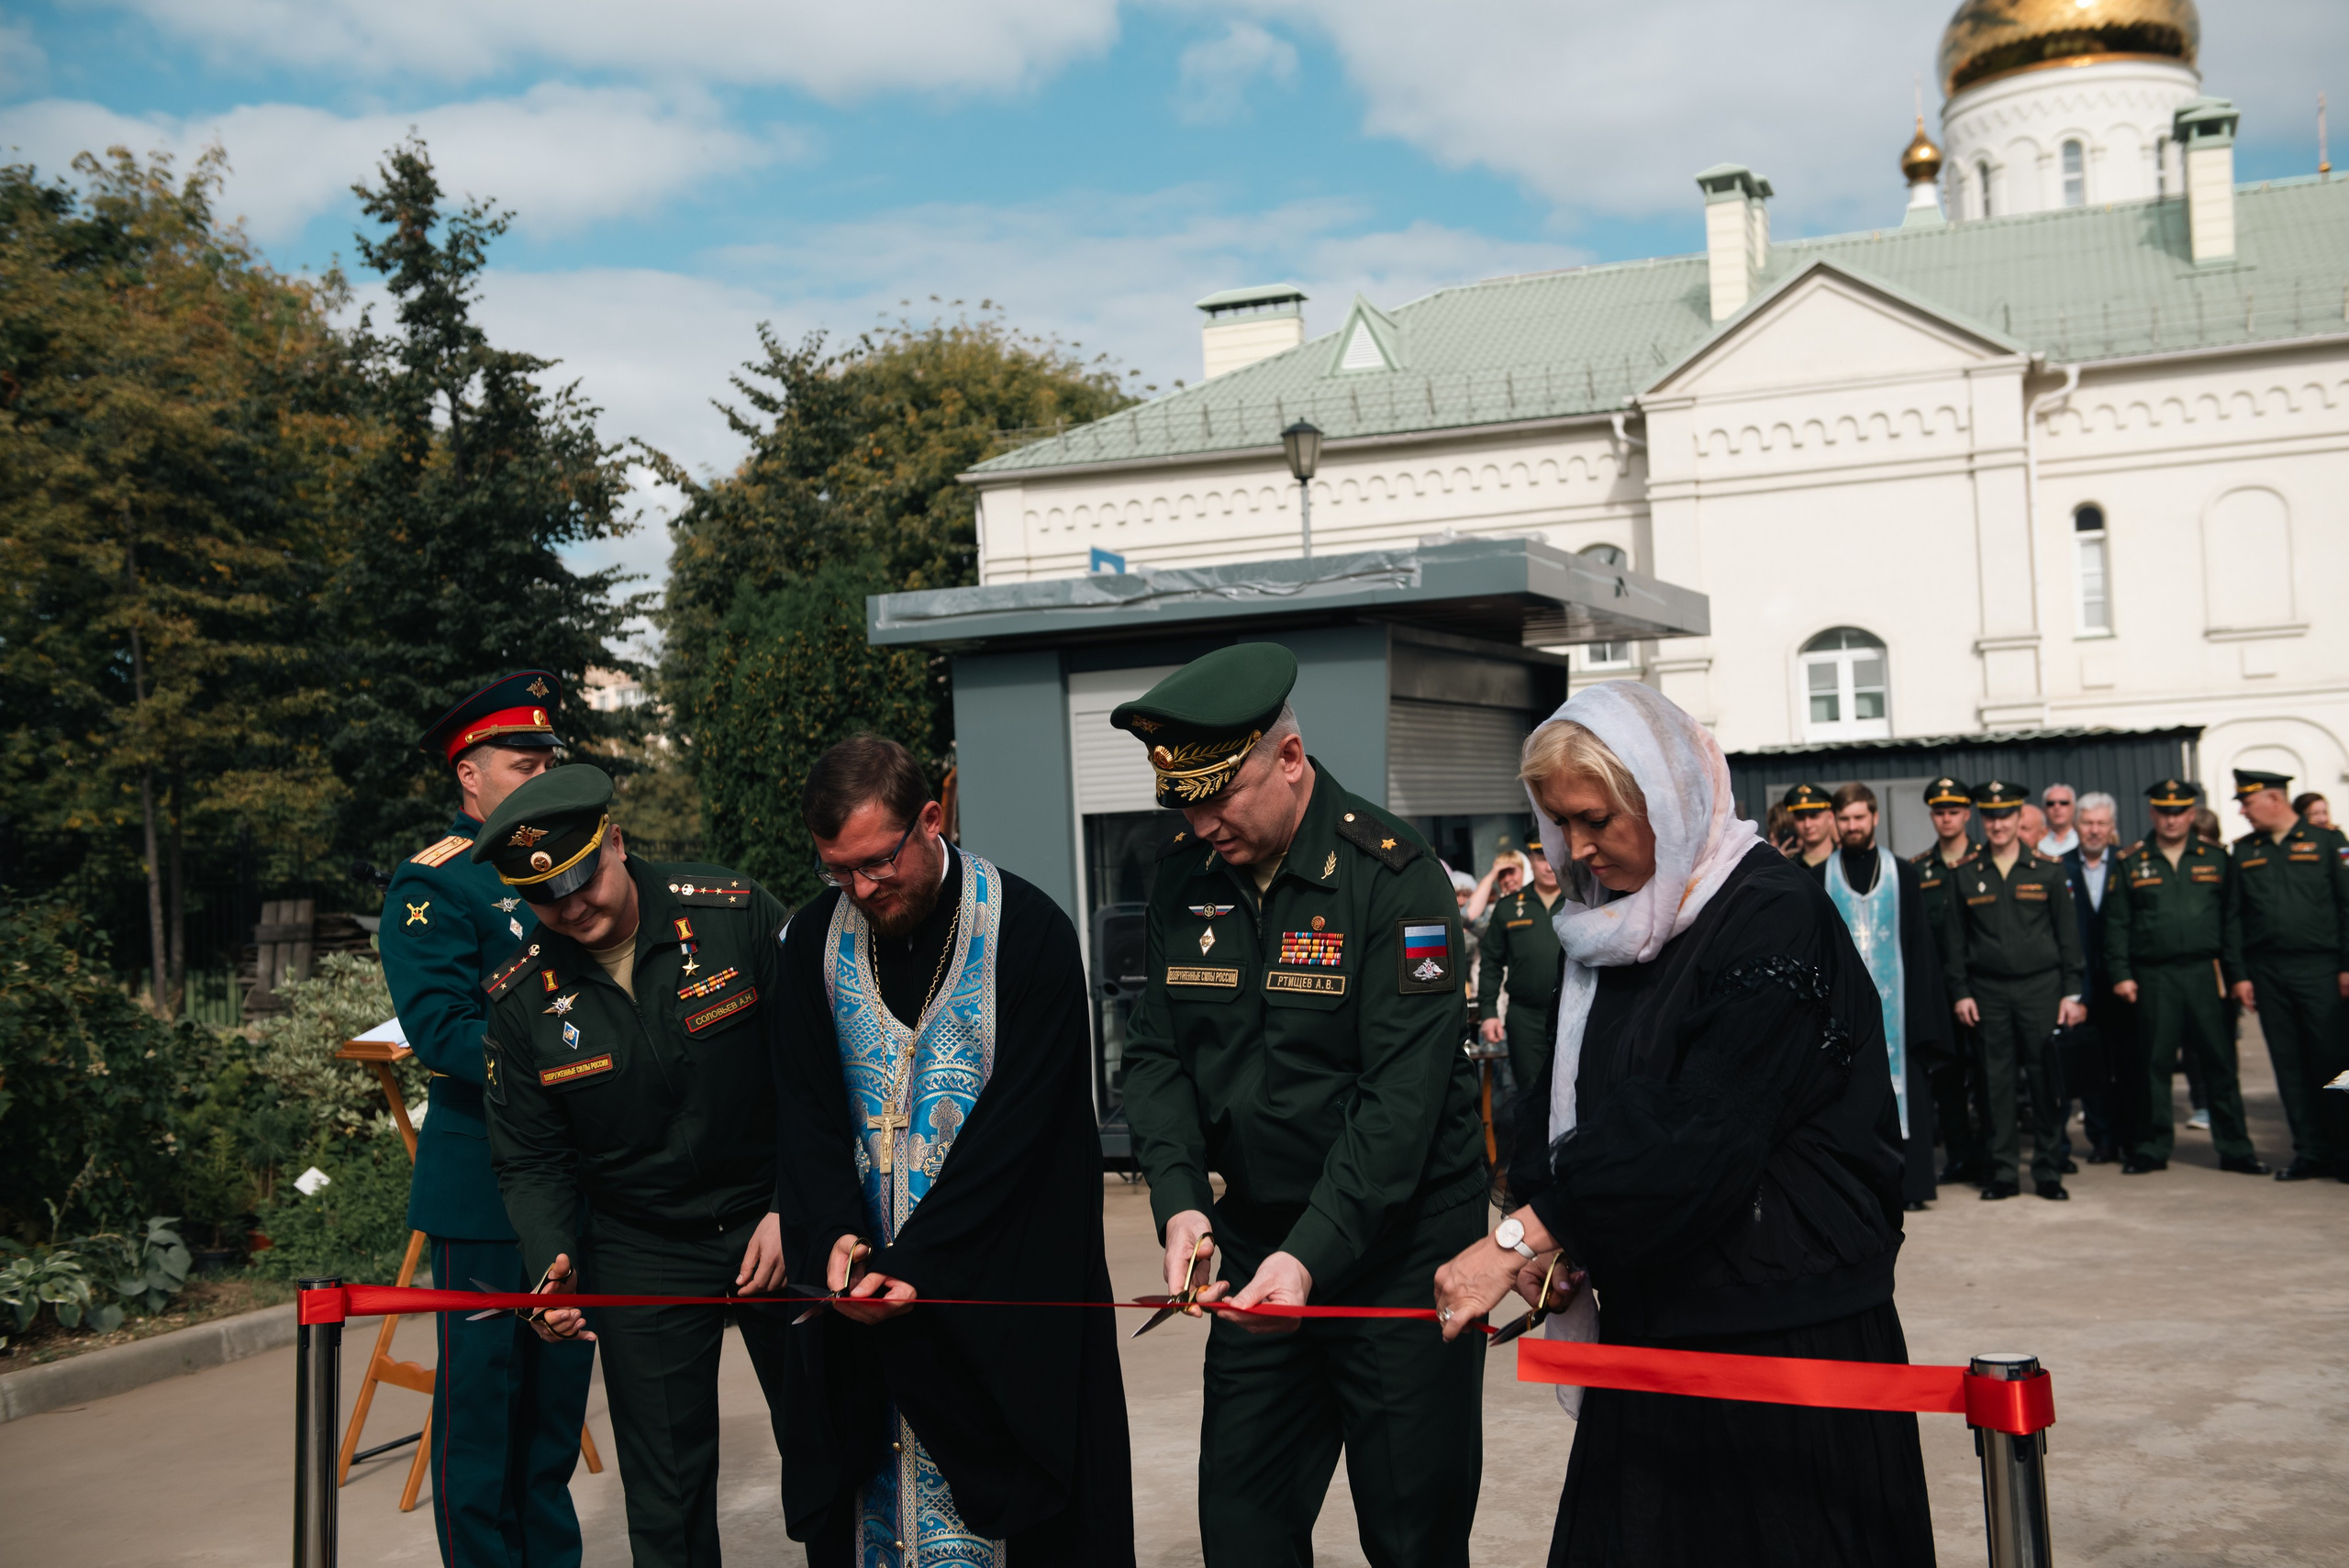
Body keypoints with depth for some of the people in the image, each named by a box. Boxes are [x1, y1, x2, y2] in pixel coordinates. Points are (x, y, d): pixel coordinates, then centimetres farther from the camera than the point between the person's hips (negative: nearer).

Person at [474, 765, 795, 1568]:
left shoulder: (735, 914, -12)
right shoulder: (519, 997, -6)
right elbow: (530, 1160, 1)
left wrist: (792, 1209, -11)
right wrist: (552, 1265, -17)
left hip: (777, 1225, -1)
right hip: (639, 1253, 1)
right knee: (666, 1494, 5)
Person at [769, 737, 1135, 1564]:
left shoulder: (1029, 931, -12)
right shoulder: (817, 936, 2)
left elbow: (1017, 1120, -15)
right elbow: (806, 1108, 3)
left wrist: (914, 1263, -19)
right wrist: (834, 1234, -14)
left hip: (1005, 1278, -4)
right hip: (858, 1273, 4)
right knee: (869, 1501, 9)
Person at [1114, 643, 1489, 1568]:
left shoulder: (1392, 876, -16)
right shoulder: (1185, 878, 1)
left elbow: (1403, 1093, -21)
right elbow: (1157, 1052, 4)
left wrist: (1314, 1254, -27)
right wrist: (1180, 1200, -12)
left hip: (1400, 1246, -5)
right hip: (1256, 1241, 5)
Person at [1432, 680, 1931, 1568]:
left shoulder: (1771, 917, -15)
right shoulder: (1611, 923, 9)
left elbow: (1700, 1138, -23)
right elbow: (1561, 1098, 12)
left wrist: (1520, 1238, -22)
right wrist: (1547, 1233, -7)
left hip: (1783, 1320, -7)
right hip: (1653, 1316, 7)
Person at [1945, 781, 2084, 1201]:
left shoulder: (2048, 870, 4)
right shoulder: (1964, 875, 6)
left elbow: (2068, 934, 5)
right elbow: (1957, 938, 8)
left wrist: (2072, 993, 0)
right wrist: (1961, 992, 2)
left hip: (2040, 987, -1)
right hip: (1988, 992, 1)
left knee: (2046, 1082, 0)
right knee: (1997, 1083, 3)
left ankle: (2048, 1173, 10)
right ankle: (2003, 1172, 10)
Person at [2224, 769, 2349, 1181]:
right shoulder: (2244, 852, 11)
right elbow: (2233, 918, 9)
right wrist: (2238, 974, 2)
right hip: (2266, 973, 3)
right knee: (2289, 1065, 5)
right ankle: (2310, 1152, 12)